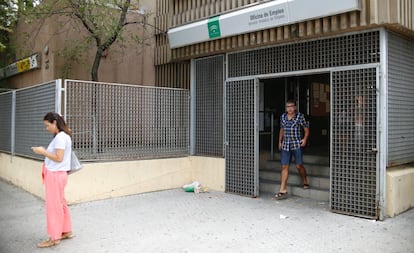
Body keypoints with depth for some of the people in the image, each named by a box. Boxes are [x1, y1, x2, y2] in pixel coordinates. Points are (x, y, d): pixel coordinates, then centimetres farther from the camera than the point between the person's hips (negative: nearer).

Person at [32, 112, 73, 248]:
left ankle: (54, 237, 7)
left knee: (53, 206, -1)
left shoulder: (60, 137, -18)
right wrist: (44, 151, 6)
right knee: (60, 204, 16)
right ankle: (66, 231, 25)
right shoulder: (63, 136, 13)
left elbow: (59, 158, -22)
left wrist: (43, 152, -16)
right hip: (57, 174, 10)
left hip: (55, 175, -10)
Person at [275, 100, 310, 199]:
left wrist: (305, 139, -13)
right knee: (284, 166, -1)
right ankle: (283, 190, 0)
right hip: (285, 145, 4)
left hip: (297, 145, -4)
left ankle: (305, 182, 28)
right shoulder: (283, 116, 9)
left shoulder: (300, 116, -4)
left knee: (299, 165, -1)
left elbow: (306, 128, 1)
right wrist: (280, 141, 18)